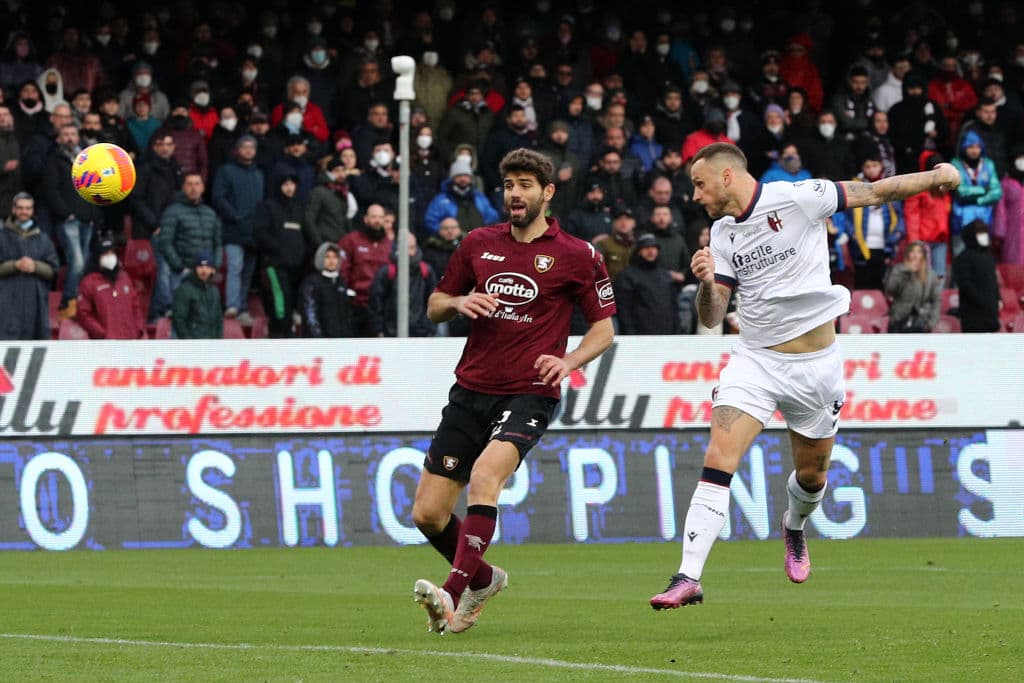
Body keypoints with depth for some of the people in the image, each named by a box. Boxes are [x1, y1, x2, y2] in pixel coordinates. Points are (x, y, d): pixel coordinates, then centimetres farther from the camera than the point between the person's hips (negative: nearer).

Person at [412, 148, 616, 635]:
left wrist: (569, 361, -14)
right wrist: (459, 303, -5)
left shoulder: (577, 256, 0)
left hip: (529, 394, -5)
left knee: (484, 476, -32)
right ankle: (482, 578, 28)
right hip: (471, 390, 5)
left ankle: (454, 596, -35)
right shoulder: (479, 243, 10)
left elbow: (603, 327, 5)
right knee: (428, 513, 0)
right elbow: (434, 306, 19)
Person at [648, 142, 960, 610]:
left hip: (816, 365, -2)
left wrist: (932, 178, -15)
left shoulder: (796, 199, -10)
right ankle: (688, 578, -20)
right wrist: (707, 283, -15)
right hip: (754, 361, 2)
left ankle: (794, 528, 49)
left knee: (812, 475, 13)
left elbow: (875, 193, -5)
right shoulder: (722, 233, 5)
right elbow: (711, 318, 4)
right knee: (717, 461, -16)